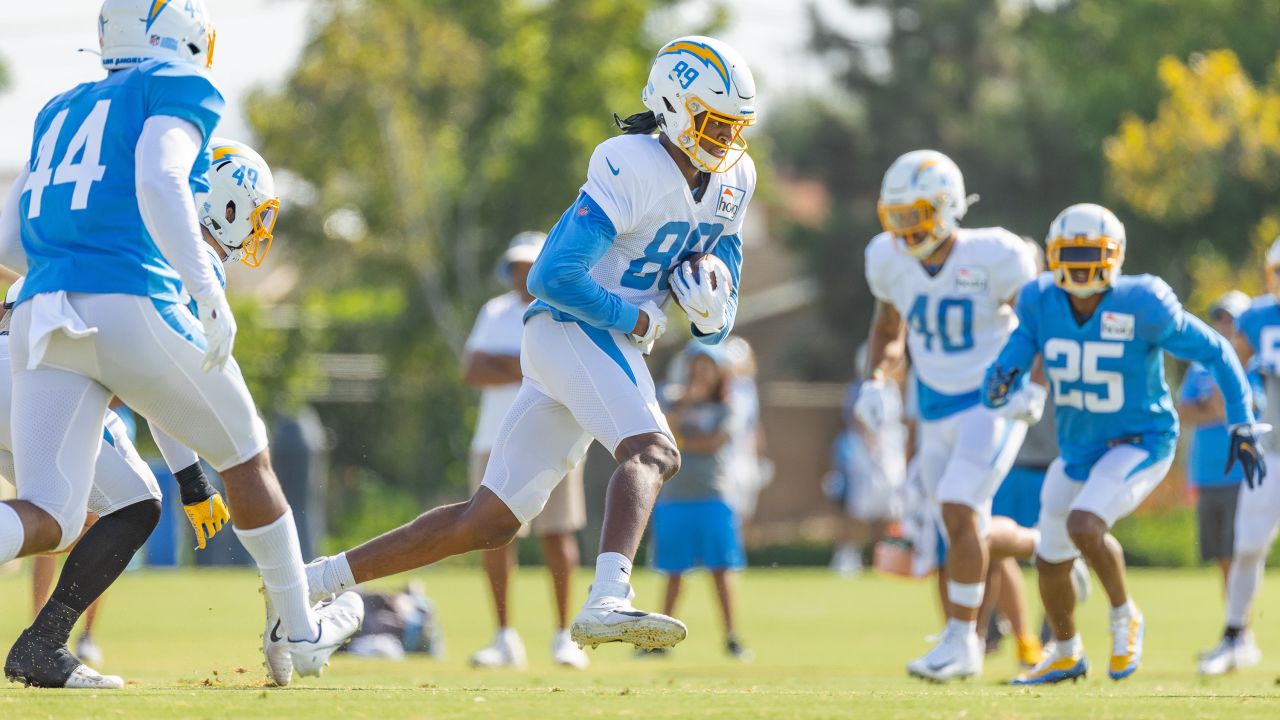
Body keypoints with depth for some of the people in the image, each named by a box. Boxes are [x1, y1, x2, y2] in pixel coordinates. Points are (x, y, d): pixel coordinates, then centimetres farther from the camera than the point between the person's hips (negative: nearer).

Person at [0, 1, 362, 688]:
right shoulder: (178, 89, 6)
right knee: (246, 458, 18)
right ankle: (298, 635, 29)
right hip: (133, 308, -5)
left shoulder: (61, 111, 26)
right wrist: (209, 293, -20)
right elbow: (158, 179, -15)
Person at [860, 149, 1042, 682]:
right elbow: (889, 328, 14)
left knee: (958, 513, -20)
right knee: (970, 535, 9)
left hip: (993, 403, -6)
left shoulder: (993, 258, -19)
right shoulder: (889, 259, -4)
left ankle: (962, 642, -12)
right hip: (937, 411, 6)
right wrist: (876, 381, -3)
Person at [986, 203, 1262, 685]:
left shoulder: (1143, 307, -21)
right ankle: (1066, 655, 44)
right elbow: (1011, 361, -4)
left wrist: (1242, 427, -10)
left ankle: (1124, 618, -1)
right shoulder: (1040, 302, -9)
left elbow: (1215, 353, -10)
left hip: (1139, 443, -6)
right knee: (1050, 560, 17)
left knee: (1084, 526, -29)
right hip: (1077, 449, 6)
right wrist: (1000, 385, -30)